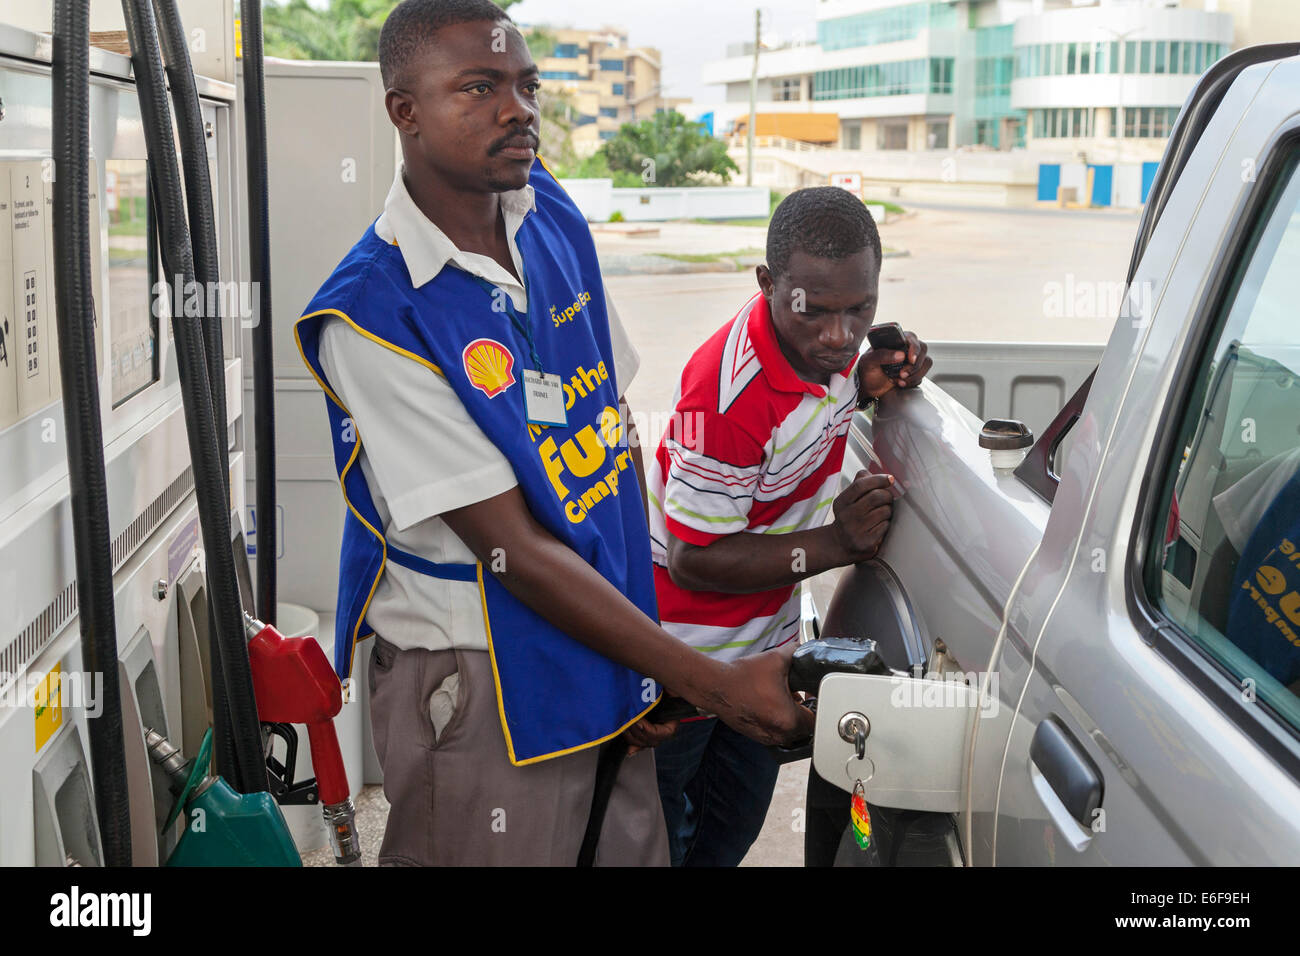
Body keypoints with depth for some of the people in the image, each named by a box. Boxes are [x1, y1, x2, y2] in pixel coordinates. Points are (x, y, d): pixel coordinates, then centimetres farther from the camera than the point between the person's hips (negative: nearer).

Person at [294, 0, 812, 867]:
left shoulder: (556, 220, 2)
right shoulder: (371, 317, -20)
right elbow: (514, 549, -21)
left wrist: (647, 654, 2)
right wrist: (711, 684, -22)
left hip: (610, 651, 6)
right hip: (477, 681, -6)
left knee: (634, 844, 16)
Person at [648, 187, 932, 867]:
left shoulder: (823, 344, -11)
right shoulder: (728, 389, -34)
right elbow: (693, 559, -28)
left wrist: (865, 385, -9)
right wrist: (835, 544, -32)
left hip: (768, 636, 7)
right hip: (683, 655, -7)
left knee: (734, 832, 24)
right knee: (659, 842, 13)